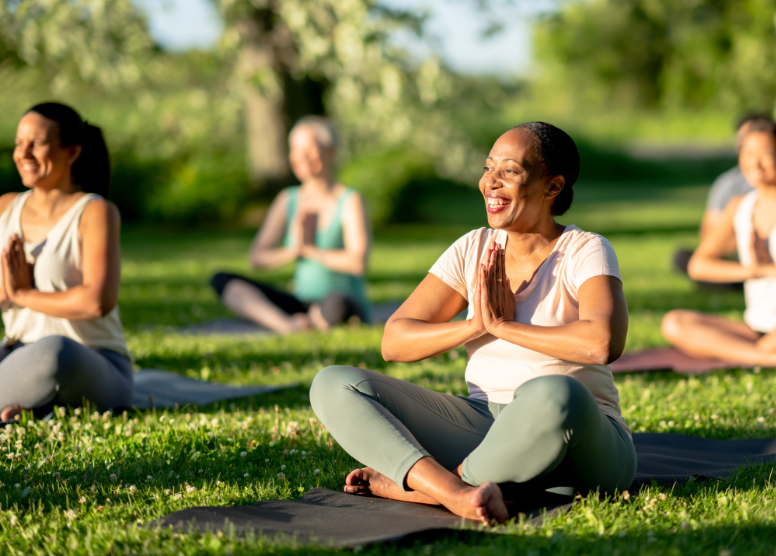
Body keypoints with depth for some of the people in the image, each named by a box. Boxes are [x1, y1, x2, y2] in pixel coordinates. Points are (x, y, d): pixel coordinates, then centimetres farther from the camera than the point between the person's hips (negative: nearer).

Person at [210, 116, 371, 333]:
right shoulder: (288, 200, 10)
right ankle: (289, 326, -34)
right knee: (222, 280, -13)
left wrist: (310, 250, -8)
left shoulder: (350, 201, -6)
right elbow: (256, 257, 5)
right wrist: (292, 251, -13)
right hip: (301, 304, 6)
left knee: (336, 303, -44)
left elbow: (357, 263, -20)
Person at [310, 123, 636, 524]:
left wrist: (501, 325, -17)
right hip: (482, 427, 5)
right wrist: (475, 325, -13)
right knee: (333, 386, -10)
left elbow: (603, 343, -28)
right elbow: (393, 342, 3)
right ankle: (456, 494, -34)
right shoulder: (474, 250, 8)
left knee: (552, 396, -42)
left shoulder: (584, 252, -7)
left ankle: (409, 484, -20)